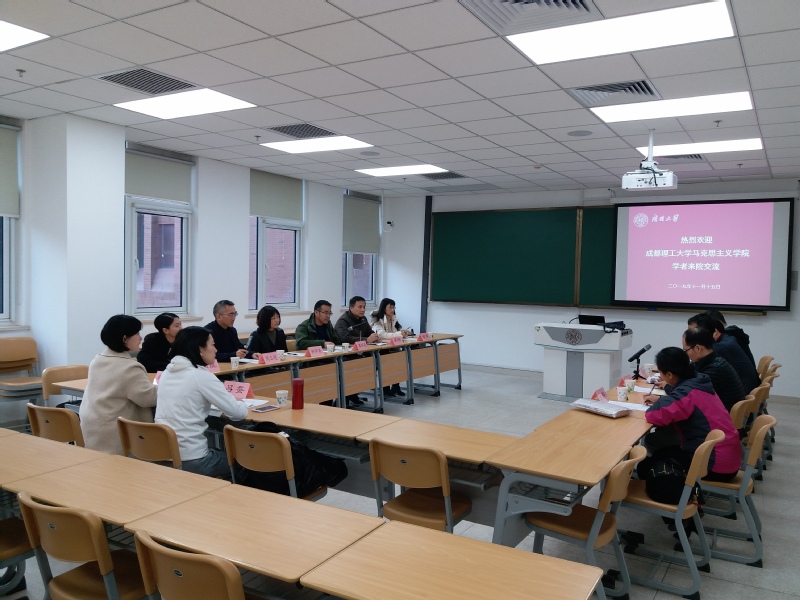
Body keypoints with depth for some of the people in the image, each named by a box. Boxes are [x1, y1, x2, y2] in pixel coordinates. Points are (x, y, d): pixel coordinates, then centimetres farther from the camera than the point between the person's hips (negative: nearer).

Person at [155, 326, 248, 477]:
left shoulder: (167, 372, 7)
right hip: (191, 461, -7)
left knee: (223, 451, 31)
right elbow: (239, 413, -13)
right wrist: (241, 403, 9)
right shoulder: (201, 375, -14)